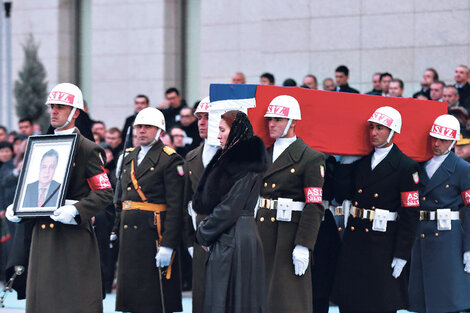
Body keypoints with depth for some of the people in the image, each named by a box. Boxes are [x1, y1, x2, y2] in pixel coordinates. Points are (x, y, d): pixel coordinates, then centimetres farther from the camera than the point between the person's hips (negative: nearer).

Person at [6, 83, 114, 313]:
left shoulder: (87, 150, -3)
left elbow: (104, 193, -9)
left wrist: (76, 211, -24)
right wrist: (16, 208, 4)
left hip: (73, 236, -6)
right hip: (43, 234, 6)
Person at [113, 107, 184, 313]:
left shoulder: (170, 160, -7)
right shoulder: (129, 158, 16)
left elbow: (175, 206, -13)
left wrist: (168, 245, -19)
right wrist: (115, 230, 14)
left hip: (154, 234, -7)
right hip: (129, 233, 7)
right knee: (131, 290, 8)